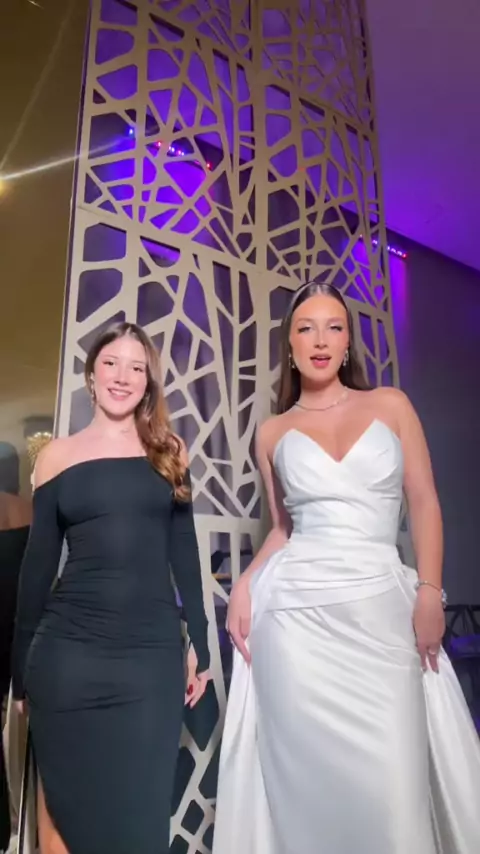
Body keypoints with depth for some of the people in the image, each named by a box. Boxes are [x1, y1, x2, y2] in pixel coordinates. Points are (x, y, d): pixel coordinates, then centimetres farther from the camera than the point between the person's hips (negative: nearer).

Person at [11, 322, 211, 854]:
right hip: (67, 652, 0)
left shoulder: (169, 451, 5)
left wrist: (200, 643, 5)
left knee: (140, 808, 10)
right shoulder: (56, 456, 3)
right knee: (68, 803, 12)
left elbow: (184, 551, 7)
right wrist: (21, 667, 8)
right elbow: (38, 564, 6)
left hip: (153, 653, 1)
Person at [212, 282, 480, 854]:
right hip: (297, 609, 1)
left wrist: (429, 592, -5)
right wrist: (243, 585, -1)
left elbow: (424, 503, 4)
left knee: (390, 775, 0)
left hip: (381, 604, 0)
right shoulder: (273, 433, 9)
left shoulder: (390, 406, 7)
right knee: (308, 769, 5)